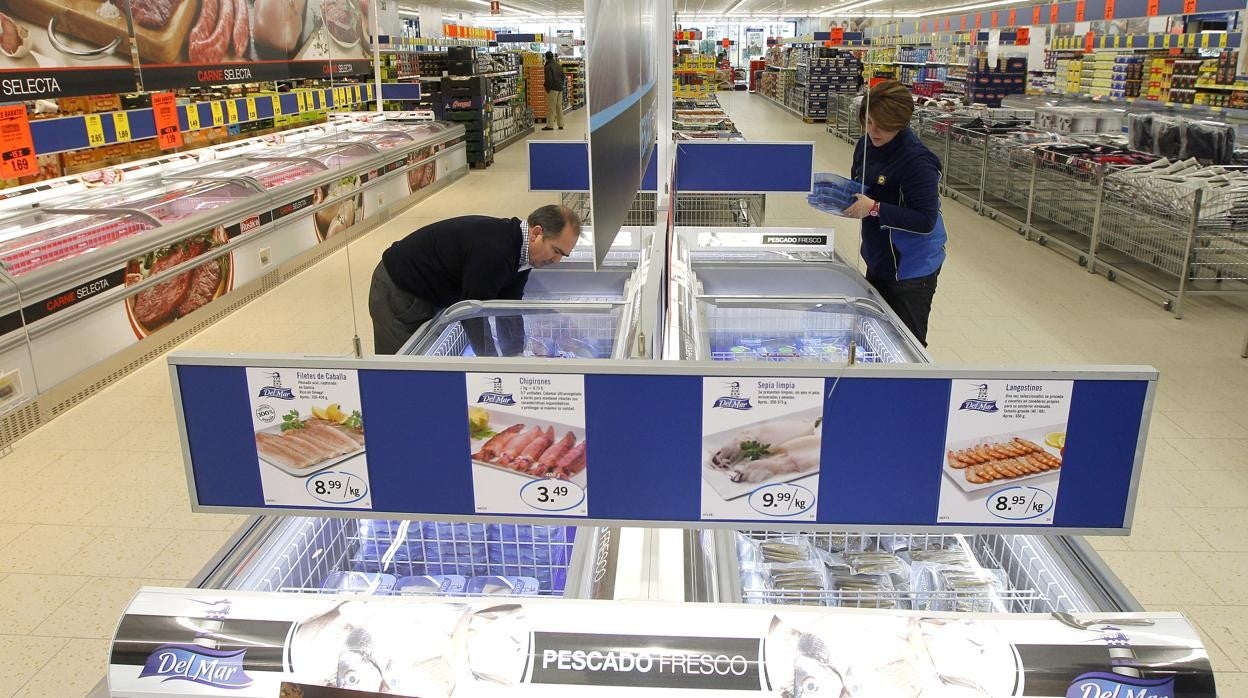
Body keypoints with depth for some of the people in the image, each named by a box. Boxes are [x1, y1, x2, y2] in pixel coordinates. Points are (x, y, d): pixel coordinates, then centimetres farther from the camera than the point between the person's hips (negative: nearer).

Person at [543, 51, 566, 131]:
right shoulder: (558, 65, 13)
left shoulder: (548, 67, -12)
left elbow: (549, 79, -16)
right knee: (559, 107, 11)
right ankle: (561, 125, 12)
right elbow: (563, 77, 17)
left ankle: (550, 125, -6)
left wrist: (547, 89, -7)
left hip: (553, 89, -8)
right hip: (560, 88, 8)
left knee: (551, 107, -6)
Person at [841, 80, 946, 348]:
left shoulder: (917, 160, -23)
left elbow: (925, 220, -24)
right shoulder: (866, 145, 0)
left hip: (911, 269, -8)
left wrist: (874, 209, -30)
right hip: (879, 261, 8)